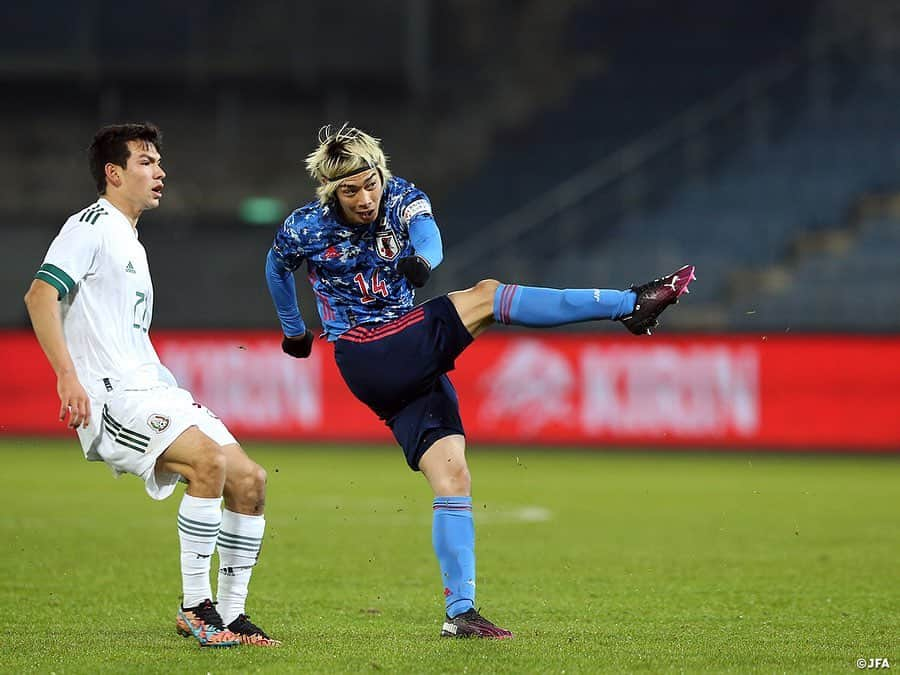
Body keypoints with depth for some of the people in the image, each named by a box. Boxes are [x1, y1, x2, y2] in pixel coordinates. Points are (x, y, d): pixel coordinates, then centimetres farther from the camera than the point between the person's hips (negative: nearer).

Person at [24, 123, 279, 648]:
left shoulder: (130, 243, 25)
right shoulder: (92, 225, -4)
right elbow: (40, 294, -16)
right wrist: (68, 375, -25)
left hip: (153, 392, 10)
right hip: (111, 396, -10)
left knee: (250, 480, -1)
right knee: (211, 461, -28)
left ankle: (230, 615, 6)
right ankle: (195, 607, -20)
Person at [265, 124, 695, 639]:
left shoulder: (403, 199, 0)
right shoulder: (306, 230, -3)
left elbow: (428, 236, -23)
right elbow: (278, 268, 19)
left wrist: (422, 258, -48)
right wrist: (294, 330, 33)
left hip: (414, 362, 4)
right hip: (367, 360, -4)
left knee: (452, 479, -8)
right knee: (486, 296, -18)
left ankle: (459, 612, -7)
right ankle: (633, 304, -19)